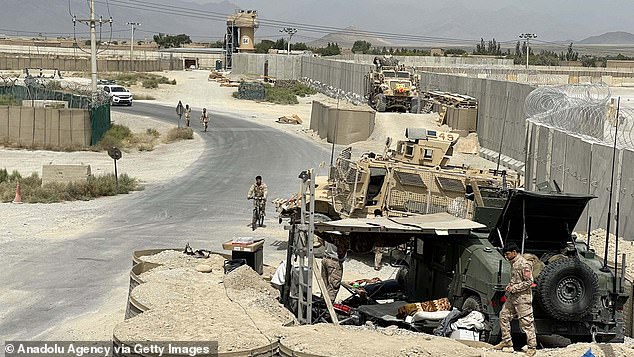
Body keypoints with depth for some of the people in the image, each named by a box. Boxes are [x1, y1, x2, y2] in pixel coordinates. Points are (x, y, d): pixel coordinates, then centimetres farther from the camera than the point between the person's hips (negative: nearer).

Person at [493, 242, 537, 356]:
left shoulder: (524, 264, -17)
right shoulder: (513, 263, 13)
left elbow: (529, 282, -20)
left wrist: (514, 288, -18)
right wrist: (509, 285, 8)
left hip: (523, 298, -10)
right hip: (512, 297, 10)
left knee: (526, 323, -5)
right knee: (503, 315, 12)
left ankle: (532, 347, 1)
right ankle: (507, 341, 22)